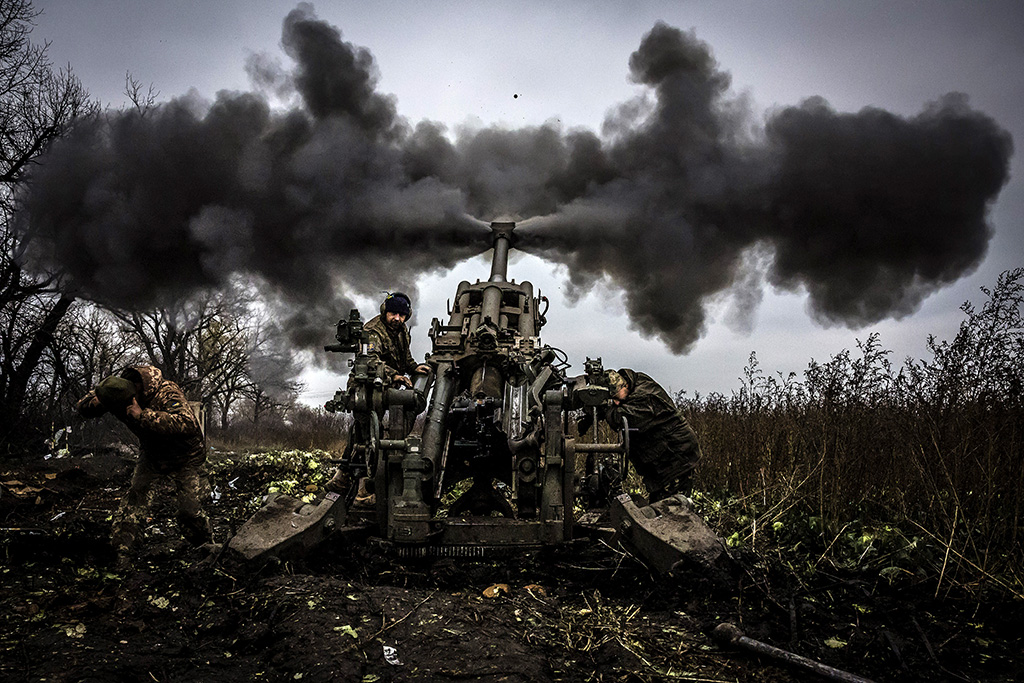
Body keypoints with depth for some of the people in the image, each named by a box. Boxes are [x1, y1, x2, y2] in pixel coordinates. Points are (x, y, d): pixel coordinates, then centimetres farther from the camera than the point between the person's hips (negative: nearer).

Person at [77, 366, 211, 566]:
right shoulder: (118, 389, -17)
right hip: (151, 454, 5)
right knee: (136, 496, -12)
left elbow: (186, 424, -52)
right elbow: (82, 408, -6)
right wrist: (95, 402, -32)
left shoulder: (167, 393, -37)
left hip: (184, 457, -5)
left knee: (189, 508, -9)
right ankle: (123, 550, -2)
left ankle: (206, 546, 13)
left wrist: (143, 415, -52)